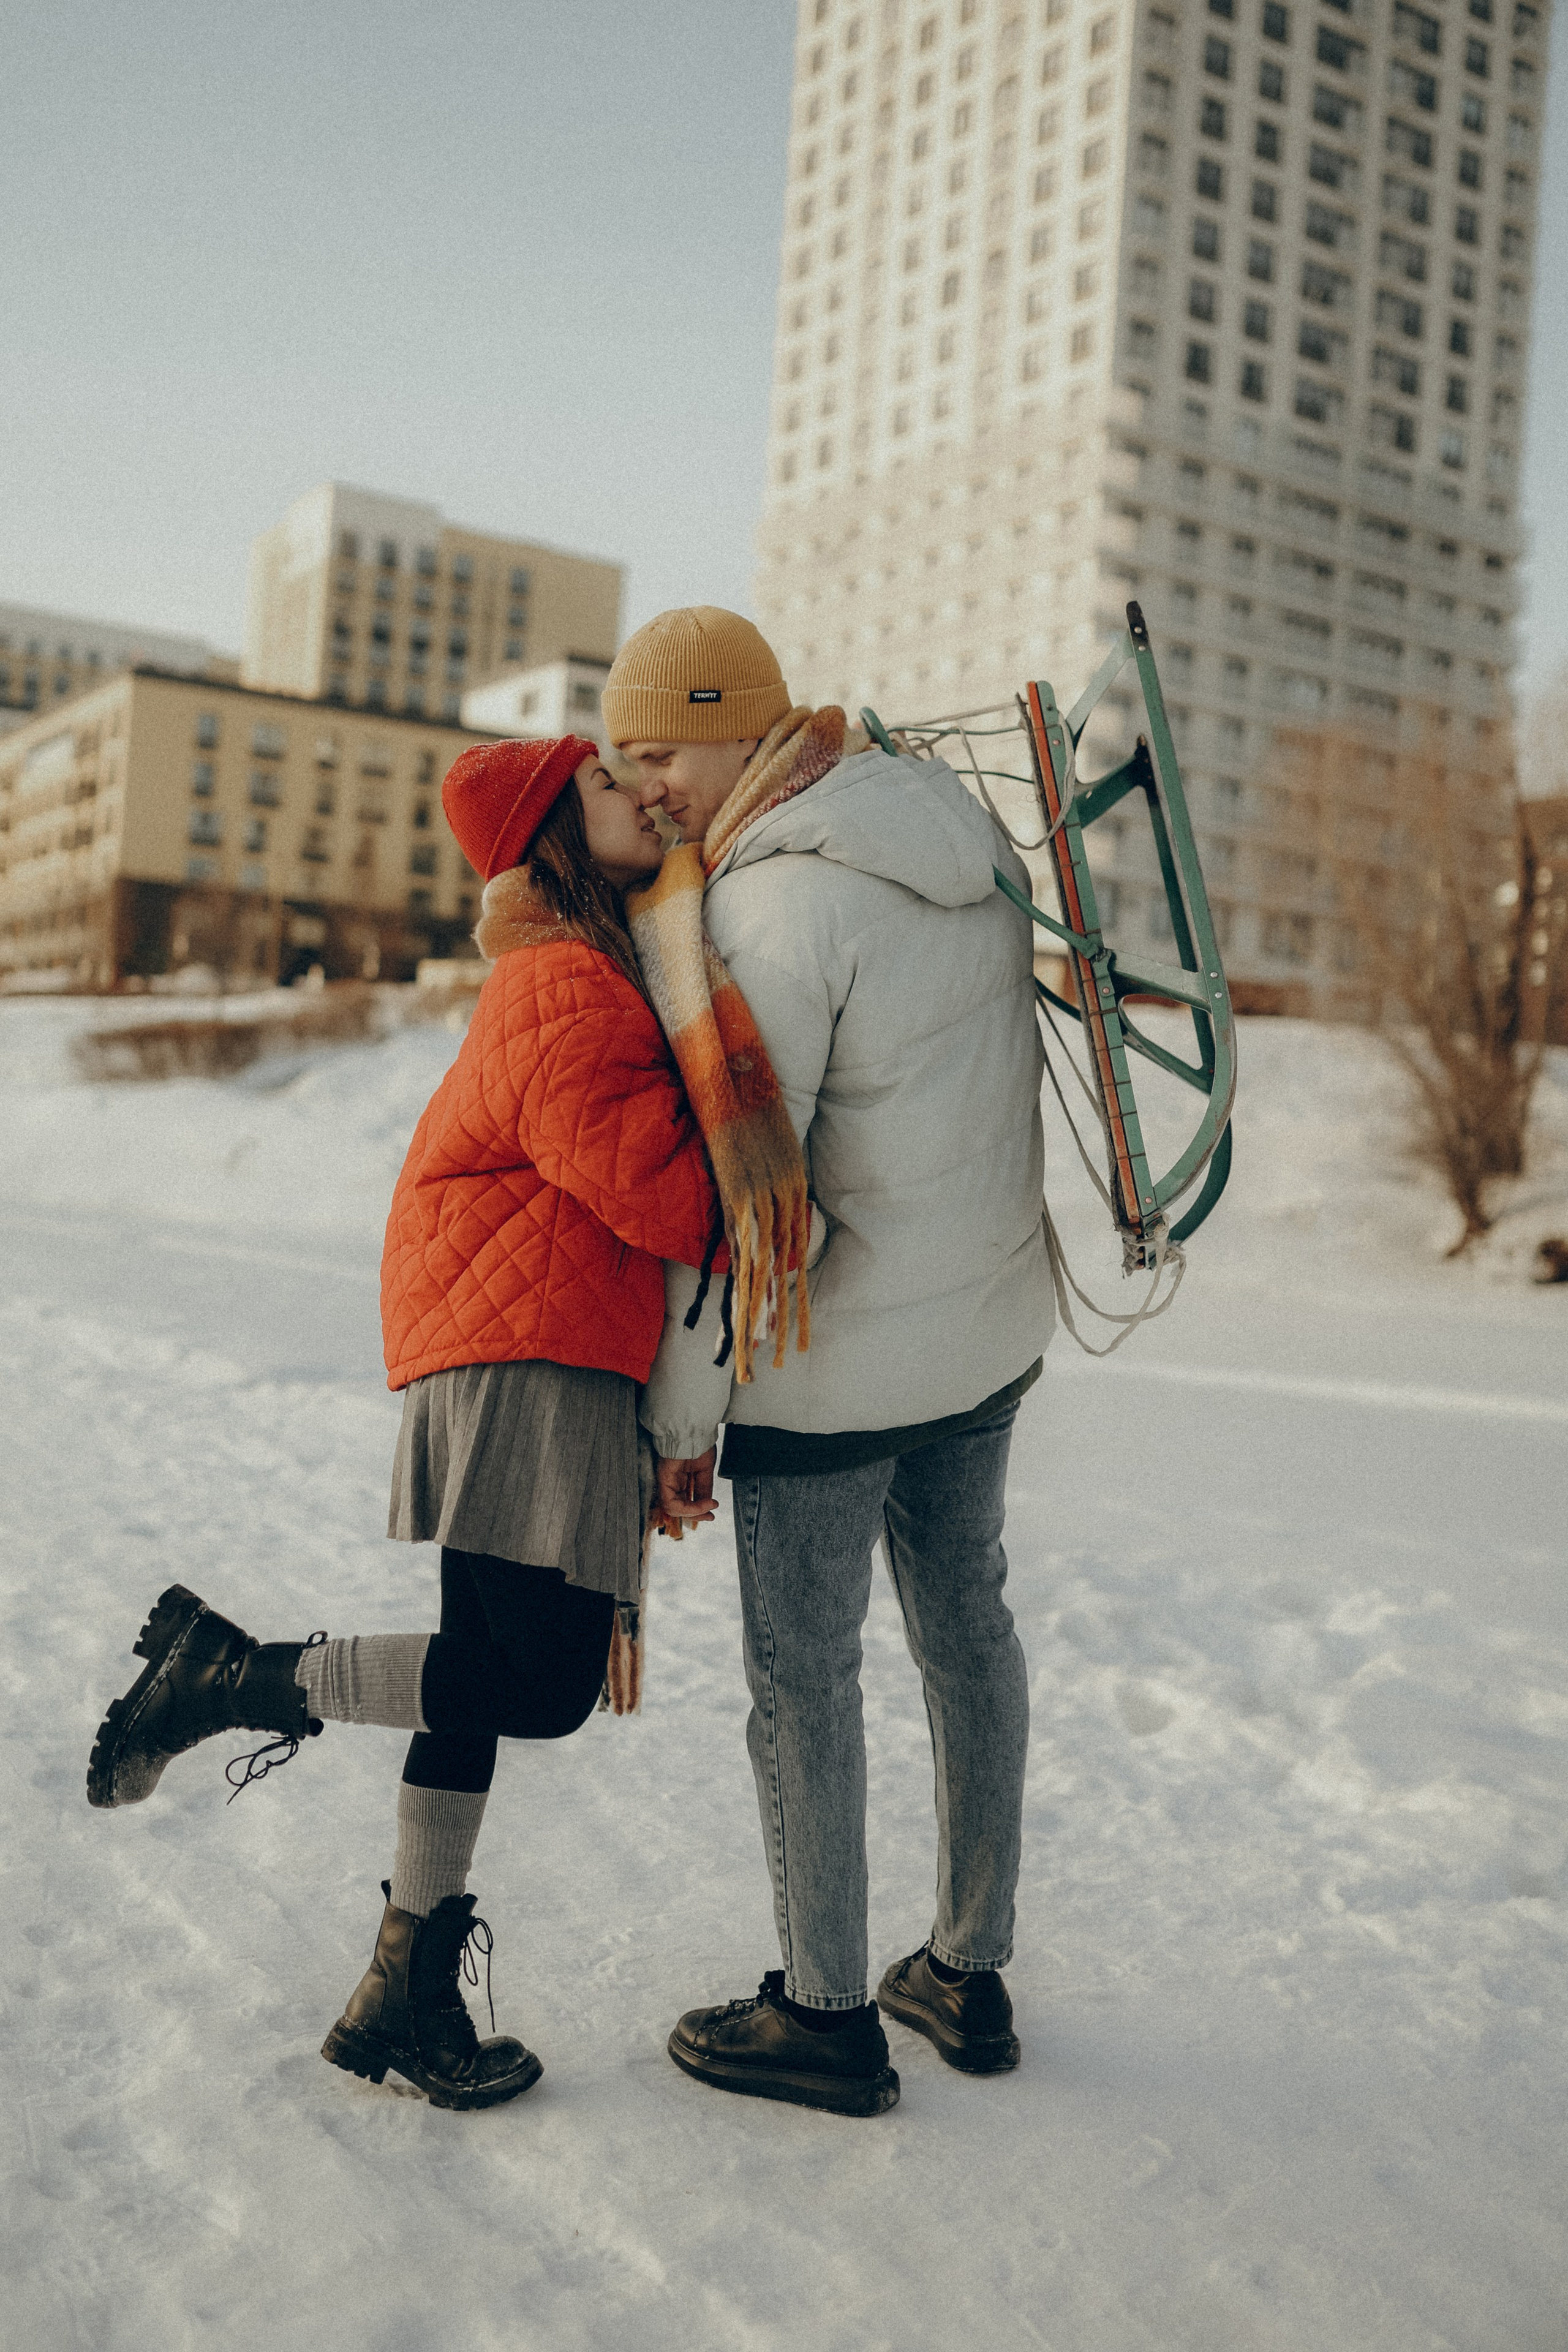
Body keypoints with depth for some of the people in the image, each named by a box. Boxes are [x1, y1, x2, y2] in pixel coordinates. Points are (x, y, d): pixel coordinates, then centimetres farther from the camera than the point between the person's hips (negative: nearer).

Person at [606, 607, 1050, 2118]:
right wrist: (652, 909, 2)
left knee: (802, 1669, 8)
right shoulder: (966, 839, 4)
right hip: (991, 1321, 9)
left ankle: (826, 2017, 25)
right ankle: (969, 1975, 35)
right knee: (964, 1622, 19)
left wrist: (680, 1411, -13)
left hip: (834, 1353, -8)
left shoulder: (781, 904, -23)